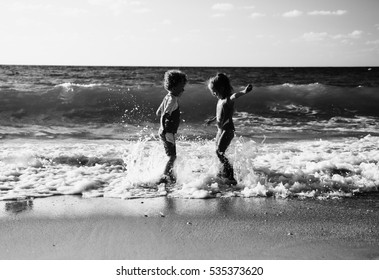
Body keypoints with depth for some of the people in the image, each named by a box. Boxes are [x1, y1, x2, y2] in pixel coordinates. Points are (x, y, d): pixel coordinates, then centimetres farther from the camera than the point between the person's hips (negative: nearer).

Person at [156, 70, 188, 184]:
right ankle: (164, 177, -5)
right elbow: (164, 116, -28)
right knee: (172, 156, -7)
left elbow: (158, 112, 19)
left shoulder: (168, 97, 11)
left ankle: (170, 176, 29)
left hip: (166, 132, 10)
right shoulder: (172, 99, -18)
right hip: (168, 132, -10)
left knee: (172, 156, 19)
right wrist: (164, 130, -34)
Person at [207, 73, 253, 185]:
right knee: (219, 151, 21)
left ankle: (231, 177, -10)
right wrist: (212, 119, 36)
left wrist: (244, 91, -63)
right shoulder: (220, 100, 7)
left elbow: (235, 95, -43)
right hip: (221, 129, 10)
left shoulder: (228, 100, -20)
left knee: (219, 152, -12)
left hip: (227, 129, -10)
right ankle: (224, 172, 40)